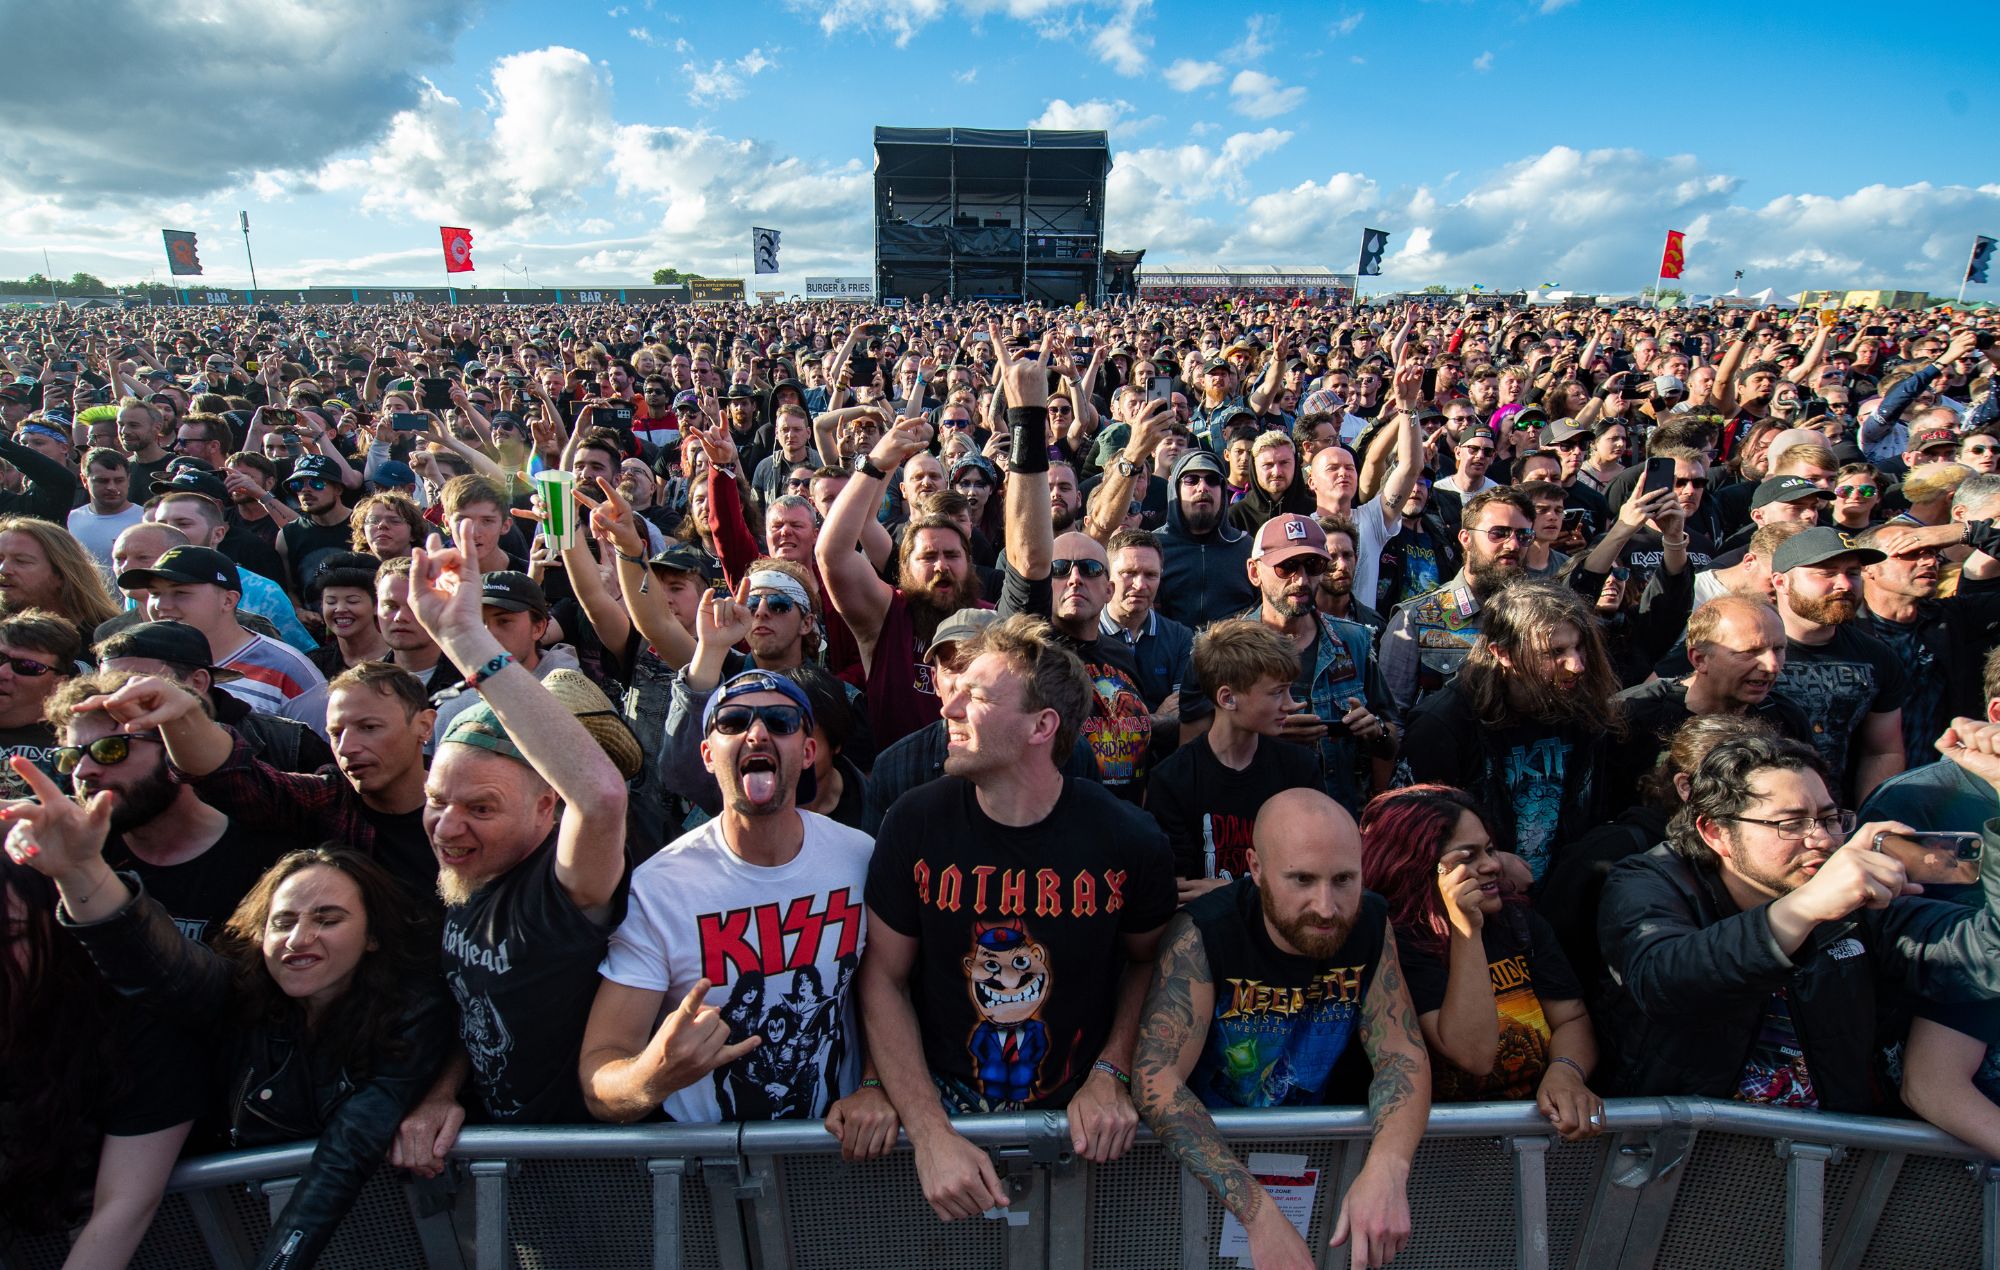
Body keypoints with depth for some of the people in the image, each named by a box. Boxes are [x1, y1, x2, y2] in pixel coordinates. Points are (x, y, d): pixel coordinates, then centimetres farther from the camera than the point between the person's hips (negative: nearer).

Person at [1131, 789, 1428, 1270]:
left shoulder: (1370, 926, -10)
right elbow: (1157, 1077, -27)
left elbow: (1402, 1055, -8)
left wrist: (1386, 1168, -28)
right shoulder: (1201, 935, -23)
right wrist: (1259, 1212, -35)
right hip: (1213, 1139, -3)